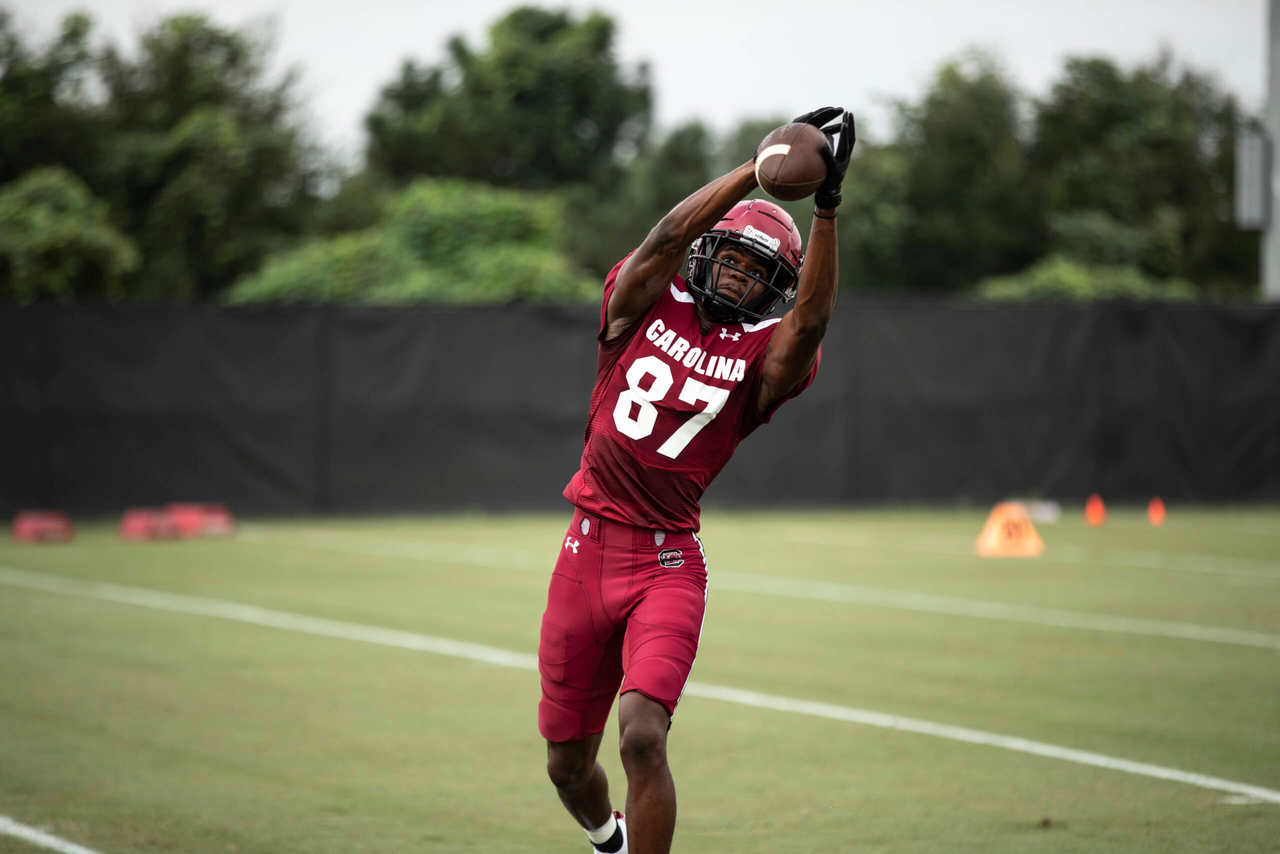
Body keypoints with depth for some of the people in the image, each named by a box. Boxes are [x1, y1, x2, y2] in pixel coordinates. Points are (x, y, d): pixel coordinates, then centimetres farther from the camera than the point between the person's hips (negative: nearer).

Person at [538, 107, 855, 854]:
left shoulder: (762, 358, 1)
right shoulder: (645, 308, 5)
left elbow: (813, 319, -19)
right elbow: (670, 235, -12)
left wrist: (826, 202, -25)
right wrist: (763, 165, -18)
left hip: (668, 563, -2)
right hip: (588, 550, 2)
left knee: (642, 736, -23)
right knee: (567, 762, 12)